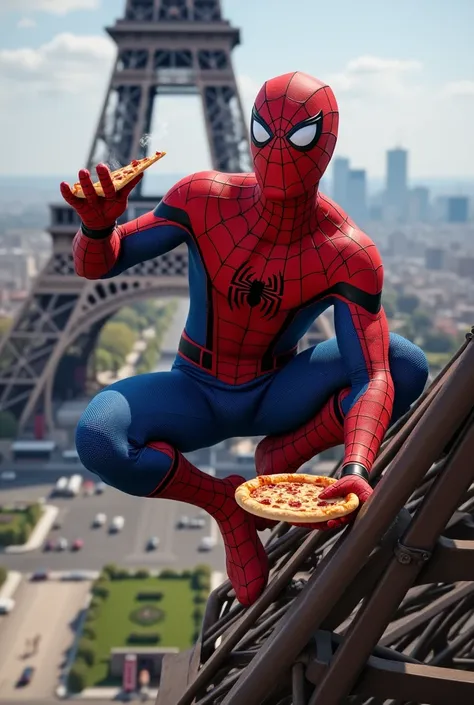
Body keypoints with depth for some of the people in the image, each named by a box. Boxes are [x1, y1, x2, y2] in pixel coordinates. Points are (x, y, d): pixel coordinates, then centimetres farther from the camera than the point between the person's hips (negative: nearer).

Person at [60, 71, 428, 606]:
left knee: (408, 365, -25)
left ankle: (280, 456, -5)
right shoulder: (205, 199, -18)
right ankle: (224, 501, -4)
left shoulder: (349, 255, -20)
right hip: (195, 396, 1)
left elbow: (375, 376, -26)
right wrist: (98, 225, -37)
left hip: (277, 395, 0)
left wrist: (356, 470, -45)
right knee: (97, 438, -31)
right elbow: (95, 266, -11)